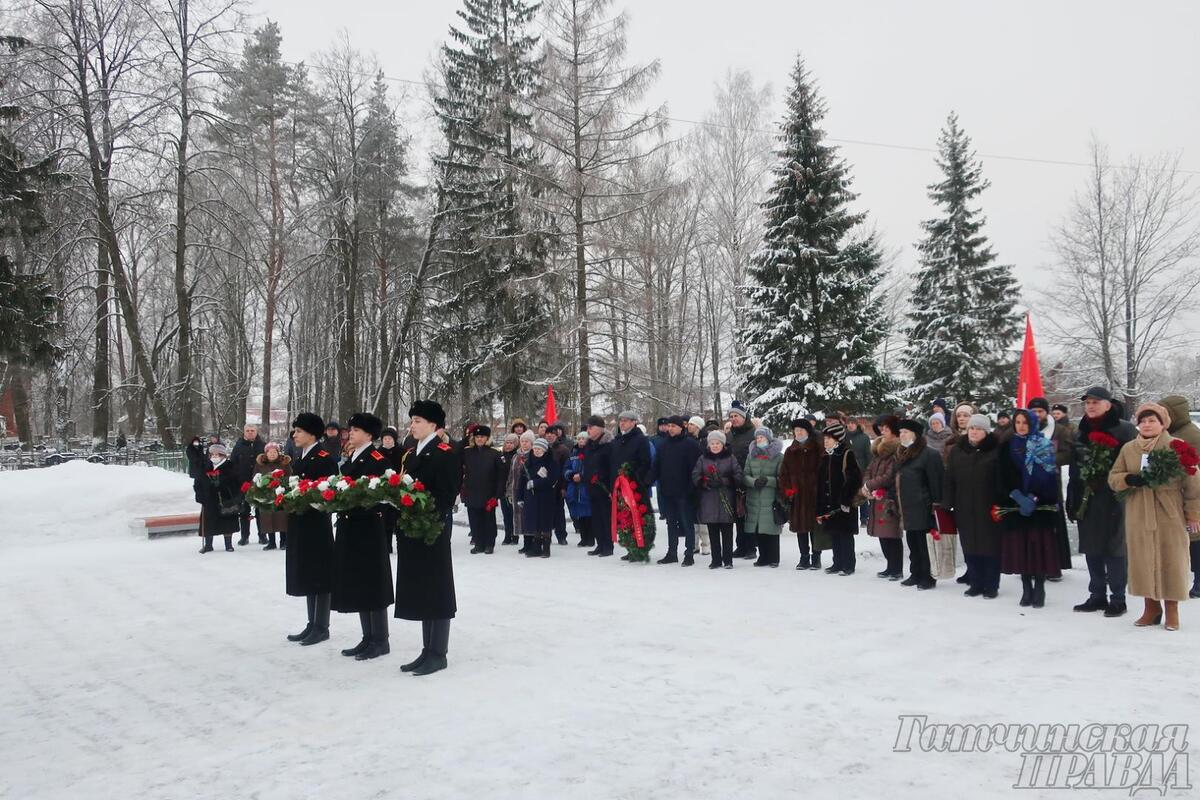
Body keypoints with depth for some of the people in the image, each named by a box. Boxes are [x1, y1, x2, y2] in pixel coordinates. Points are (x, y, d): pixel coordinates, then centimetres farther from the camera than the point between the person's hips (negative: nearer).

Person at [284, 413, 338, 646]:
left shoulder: (325, 458, -13)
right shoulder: (299, 459, 15)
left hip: (317, 524, -9)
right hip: (300, 525, 9)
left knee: (320, 575, 0)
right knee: (307, 575, 14)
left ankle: (322, 627, 8)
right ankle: (312, 624, 23)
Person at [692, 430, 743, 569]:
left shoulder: (730, 458, 4)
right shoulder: (703, 458, 10)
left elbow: (738, 476, -3)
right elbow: (695, 476, 5)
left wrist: (723, 481, -17)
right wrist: (705, 482, -14)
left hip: (726, 500, -2)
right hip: (709, 500, 2)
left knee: (727, 532, 1)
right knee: (713, 532, 5)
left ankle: (728, 560, 8)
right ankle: (716, 560, 13)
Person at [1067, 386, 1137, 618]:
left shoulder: (1124, 430, -4)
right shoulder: (1081, 432, 14)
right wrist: (1072, 500, 13)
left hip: (1113, 499, -6)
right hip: (1086, 499, 6)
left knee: (1114, 550, 1)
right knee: (1091, 550, 11)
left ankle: (1118, 599, 11)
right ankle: (1097, 595, 21)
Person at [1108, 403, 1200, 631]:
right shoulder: (1129, 449, 8)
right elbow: (1113, 478, 9)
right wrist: (1129, 479, -13)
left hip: (1170, 516, -3)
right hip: (1138, 516, 3)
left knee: (1171, 561, 2)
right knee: (1143, 561, 6)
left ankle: (1171, 611, 15)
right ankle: (1152, 608, 19)